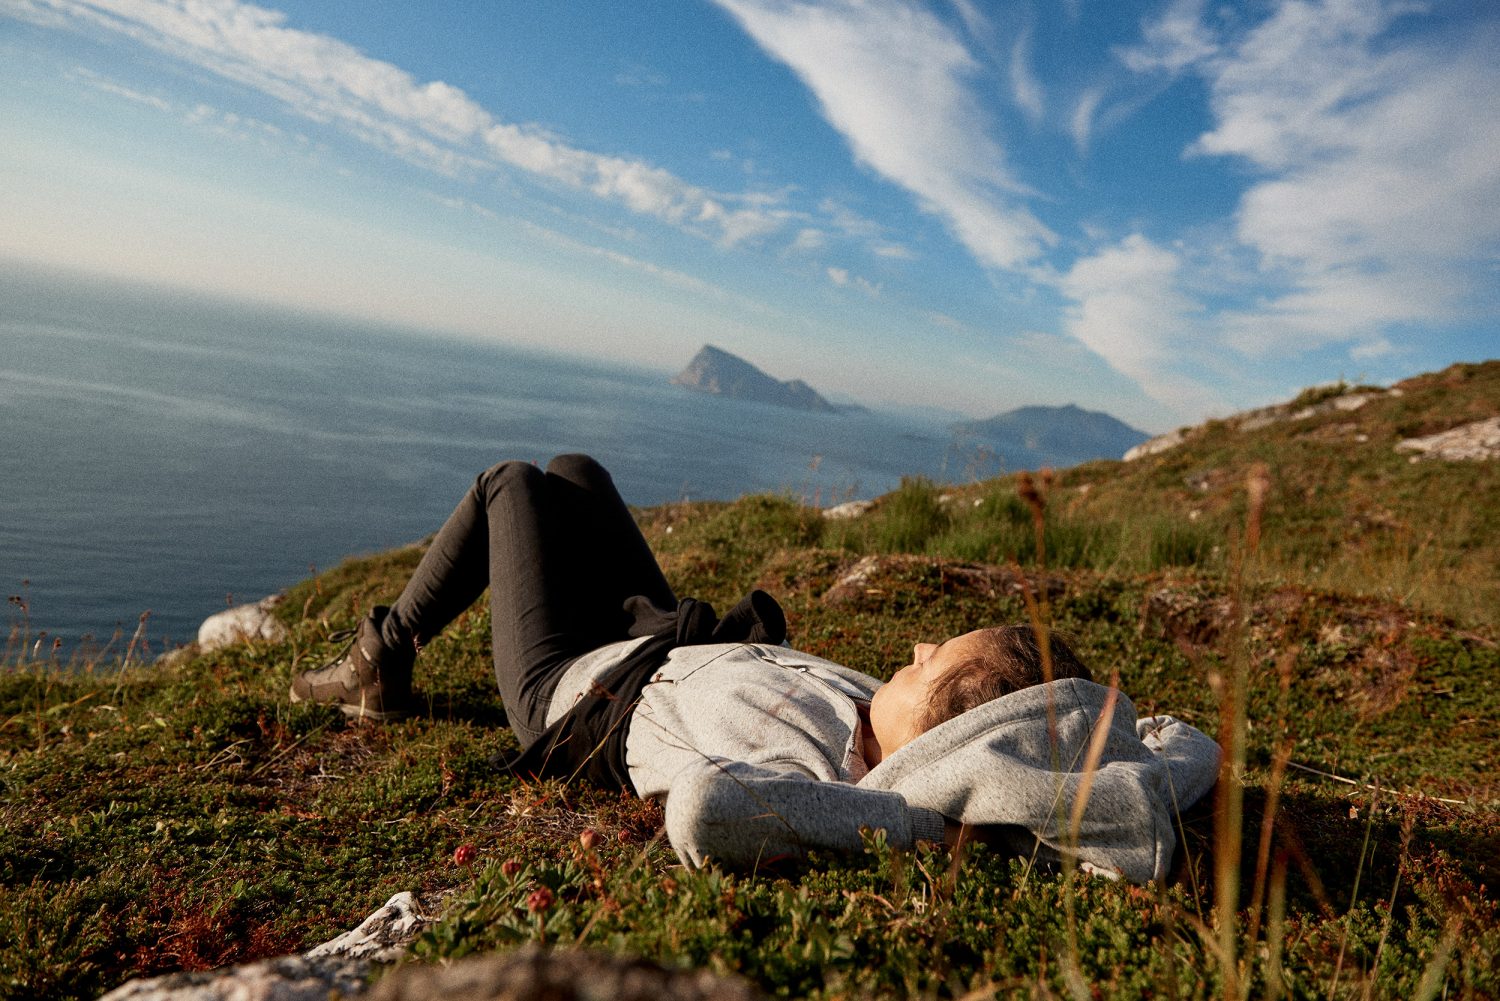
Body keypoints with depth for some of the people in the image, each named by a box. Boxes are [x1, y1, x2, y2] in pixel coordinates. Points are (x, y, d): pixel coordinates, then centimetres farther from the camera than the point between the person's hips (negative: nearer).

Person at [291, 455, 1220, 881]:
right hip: (684, 652, 6)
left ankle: (383, 663, 36)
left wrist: (893, 815, -56)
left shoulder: (824, 801, -44)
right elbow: (1192, 744, -19)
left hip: (574, 685, -5)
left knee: (513, 484, 12)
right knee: (575, 469, 21)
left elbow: (703, 811, -68)